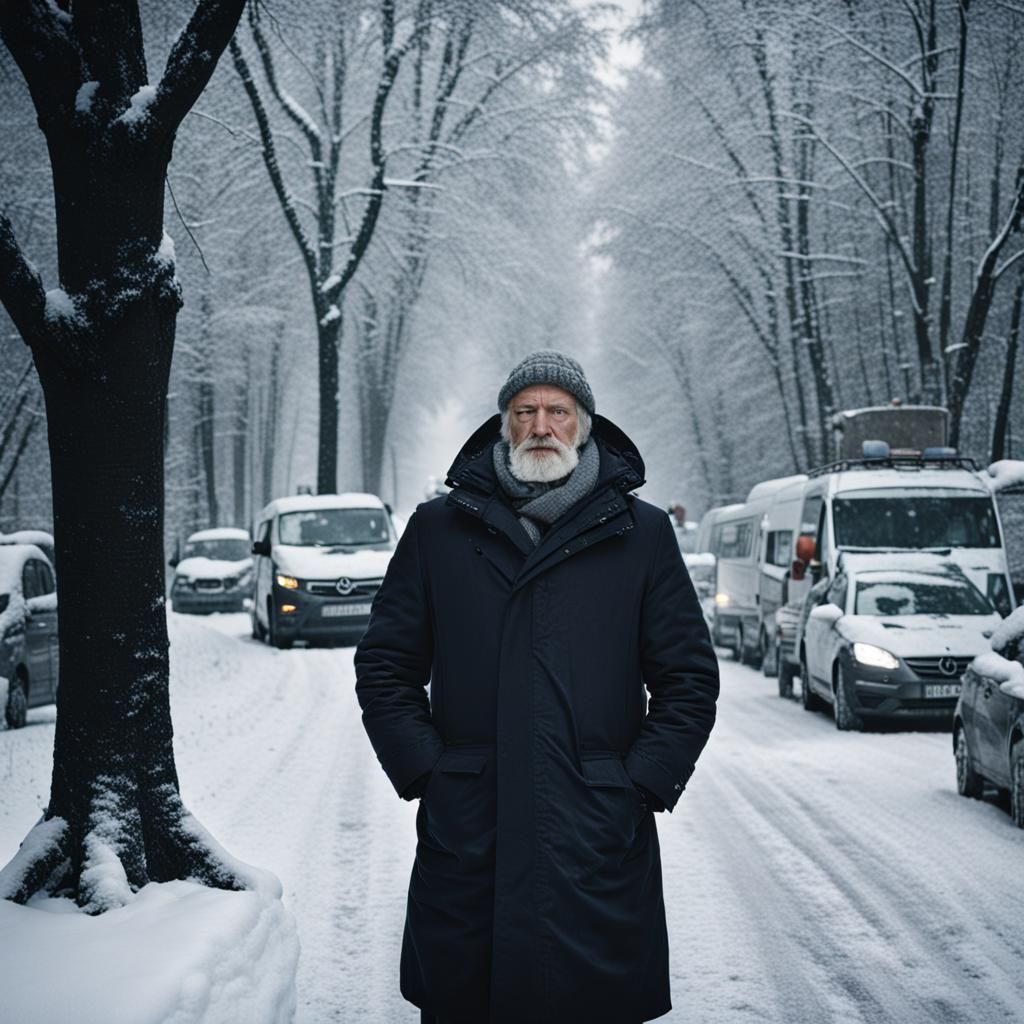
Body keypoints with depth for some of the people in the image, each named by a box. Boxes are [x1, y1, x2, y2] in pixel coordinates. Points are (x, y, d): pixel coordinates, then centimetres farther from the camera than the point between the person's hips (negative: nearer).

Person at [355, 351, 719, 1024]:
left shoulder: (641, 533, 8)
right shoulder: (438, 529, 9)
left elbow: (690, 678, 8)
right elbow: (385, 667, 11)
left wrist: (642, 784, -1)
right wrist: (425, 771, 0)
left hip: (598, 845, -1)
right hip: (465, 841, 1)